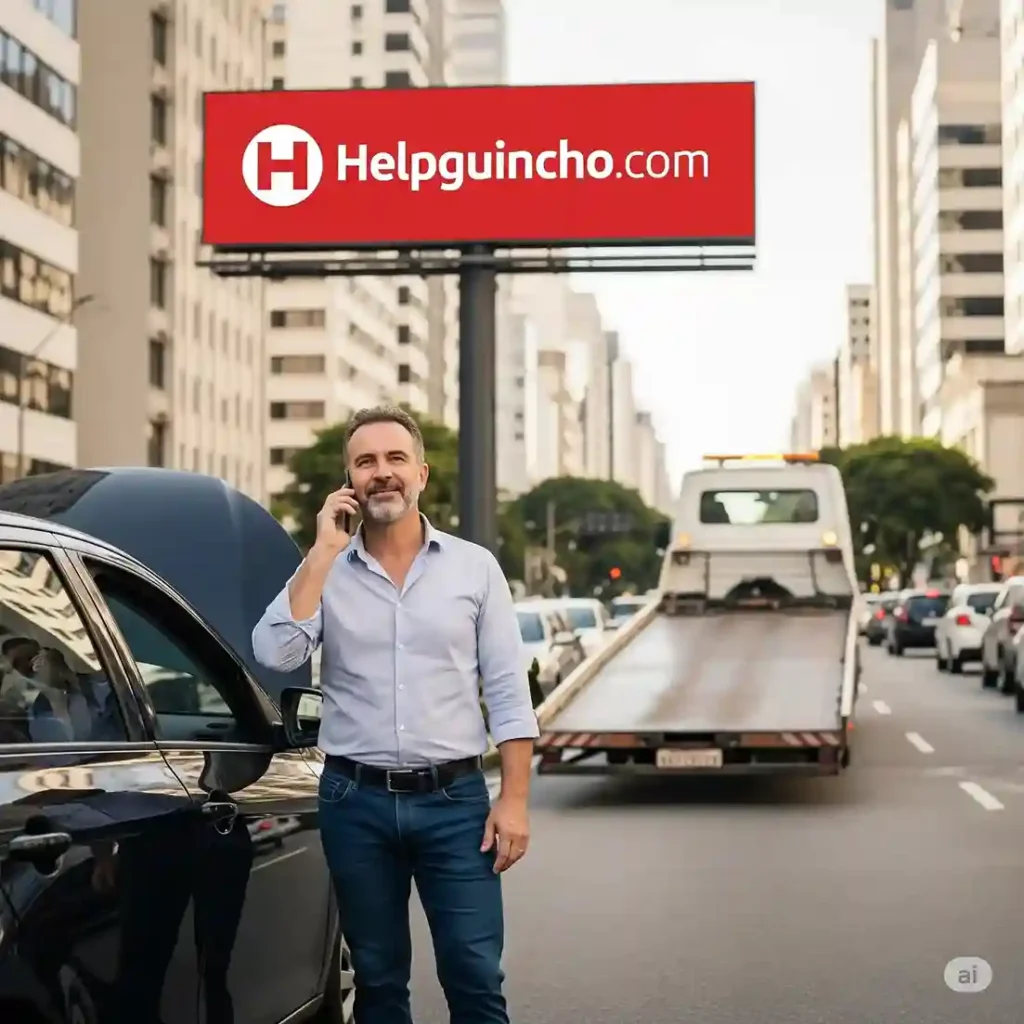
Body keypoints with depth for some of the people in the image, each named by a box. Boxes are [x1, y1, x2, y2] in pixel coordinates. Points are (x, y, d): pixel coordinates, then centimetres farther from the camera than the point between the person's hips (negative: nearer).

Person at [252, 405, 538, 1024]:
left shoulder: (474, 567, 2)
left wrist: (514, 799, -6)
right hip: (356, 802, 1)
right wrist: (324, 553, -12)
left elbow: (507, 692, 1)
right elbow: (275, 653, -13)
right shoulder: (324, 572, 4)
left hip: (455, 799, -1)